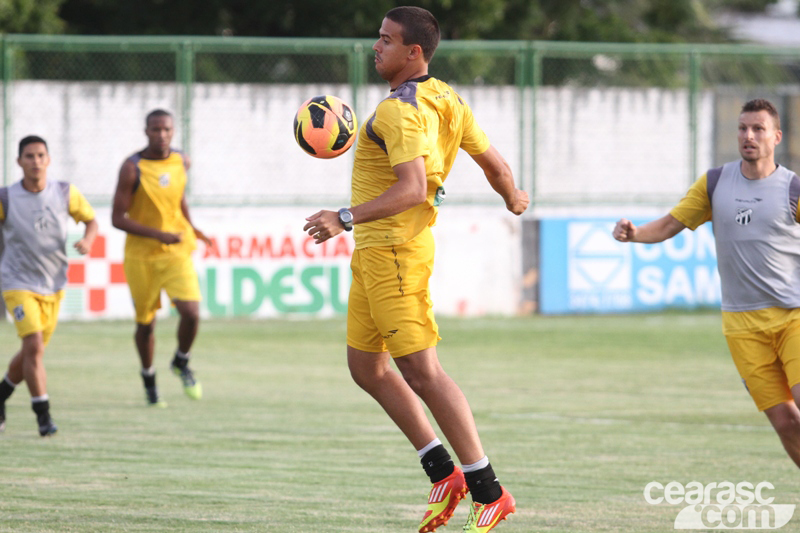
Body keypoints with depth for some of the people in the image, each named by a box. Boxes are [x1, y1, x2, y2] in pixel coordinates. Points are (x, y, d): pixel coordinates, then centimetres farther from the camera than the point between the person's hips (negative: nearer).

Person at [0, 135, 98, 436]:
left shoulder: (65, 194, -4)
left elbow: (90, 220, 9)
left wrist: (88, 240, -13)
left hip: (53, 285, 4)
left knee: (31, 353, 12)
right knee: (34, 346, -19)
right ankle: (43, 416, -12)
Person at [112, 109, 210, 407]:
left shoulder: (181, 161, 1)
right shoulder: (132, 168, -14)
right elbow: (118, 218, -15)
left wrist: (192, 229, 17)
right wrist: (159, 235, -23)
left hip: (176, 252, 2)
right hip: (141, 256, -2)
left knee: (191, 313, -16)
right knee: (145, 322, 7)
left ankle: (181, 363, 13)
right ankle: (148, 378, 32)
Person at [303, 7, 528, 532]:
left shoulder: (400, 111, -18)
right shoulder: (446, 100, 11)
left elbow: (412, 189, -29)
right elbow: (496, 163, 16)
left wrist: (346, 218, -32)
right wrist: (514, 199, 37)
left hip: (394, 249, -10)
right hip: (375, 252, 10)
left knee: (421, 371, -9)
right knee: (366, 367, 14)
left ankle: (488, 490, -6)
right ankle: (444, 474, 17)